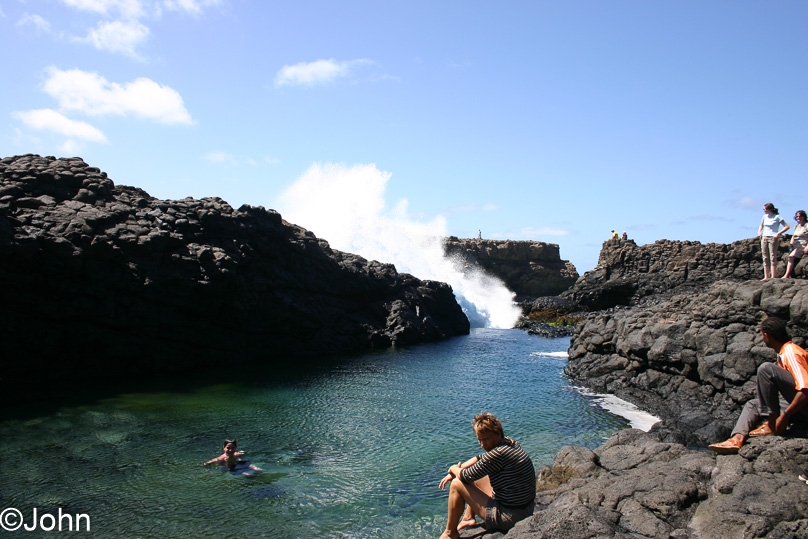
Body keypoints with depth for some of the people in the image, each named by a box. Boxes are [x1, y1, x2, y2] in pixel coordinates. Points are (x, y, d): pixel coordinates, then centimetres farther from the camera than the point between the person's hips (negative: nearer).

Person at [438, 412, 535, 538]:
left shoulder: (499, 453, -27)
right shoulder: (509, 442, 2)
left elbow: (466, 476, -18)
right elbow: (479, 459, 17)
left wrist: (454, 469, 5)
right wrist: (453, 474, 11)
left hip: (509, 517, -10)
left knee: (457, 484, -2)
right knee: (476, 477, 24)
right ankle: (469, 518, 34)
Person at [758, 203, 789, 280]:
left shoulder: (777, 217, -5)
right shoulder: (765, 217, 11)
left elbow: (787, 226, -9)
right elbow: (761, 225, 28)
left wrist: (778, 233, -17)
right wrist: (759, 231, 9)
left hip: (773, 238, -6)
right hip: (764, 238, 6)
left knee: (773, 257, -7)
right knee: (765, 258, 4)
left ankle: (773, 276, -8)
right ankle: (766, 276, 7)